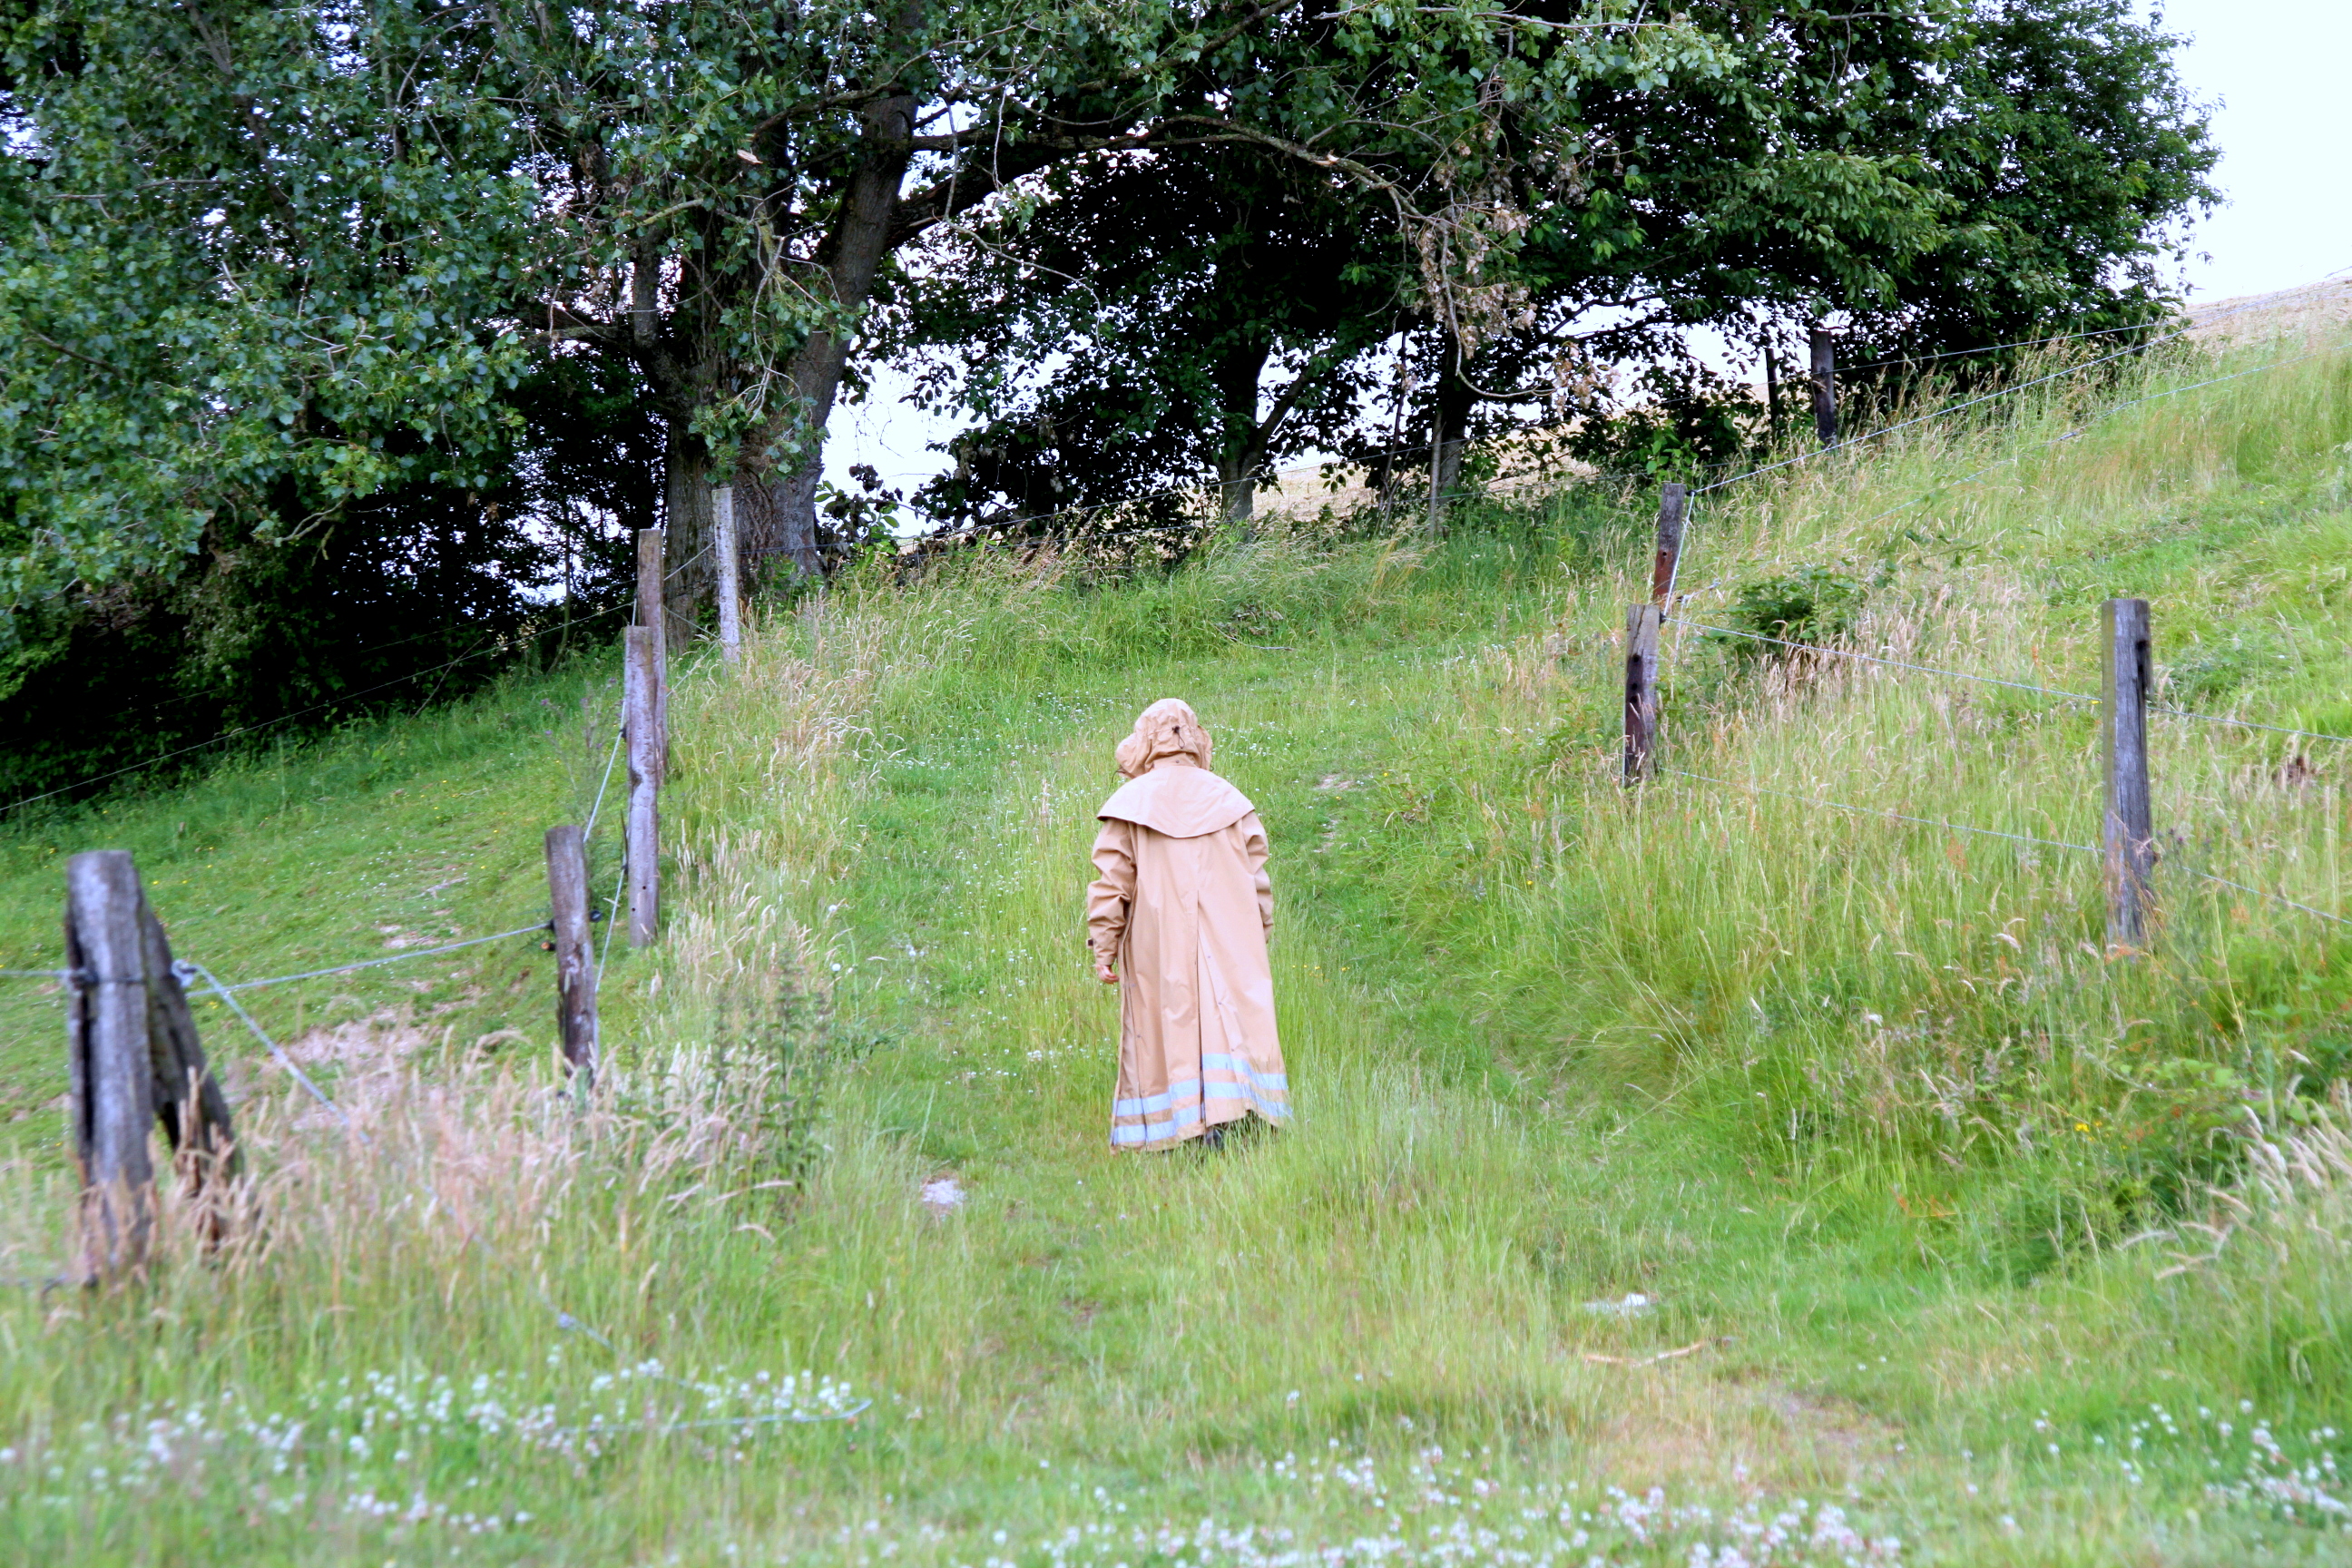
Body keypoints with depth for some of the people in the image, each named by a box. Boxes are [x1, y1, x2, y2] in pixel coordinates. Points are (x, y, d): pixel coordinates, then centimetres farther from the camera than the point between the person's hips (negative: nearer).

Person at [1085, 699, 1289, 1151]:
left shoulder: (1129, 804, -1)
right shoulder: (1228, 800, 7)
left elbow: (1111, 884, -3)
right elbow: (1258, 880, 9)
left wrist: (1103, 949, 2)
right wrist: (1259, 936, 20)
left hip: (1156, 947, -1)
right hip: (1228, 944, 1)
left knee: (1165, 1030, 3)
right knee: (1229, 1024, 0)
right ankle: (1224, 1113, -14)